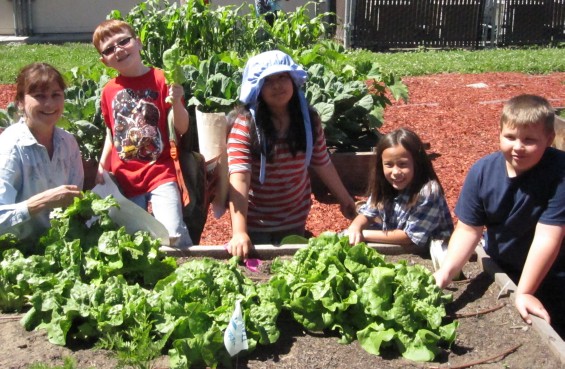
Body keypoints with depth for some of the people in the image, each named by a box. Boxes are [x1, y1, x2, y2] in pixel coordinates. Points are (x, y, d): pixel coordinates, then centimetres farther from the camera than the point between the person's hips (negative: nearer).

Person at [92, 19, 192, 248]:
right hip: (124, 179, 4)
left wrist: (176, 101, -23)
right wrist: (101, 167, 6)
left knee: (174, 235, -18)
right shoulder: (109, 91, 6)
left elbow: (182, 129, -6)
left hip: (160, 174, -4)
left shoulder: (161, 80, -5)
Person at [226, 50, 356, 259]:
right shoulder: (245, 123, -19)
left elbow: (322, 163, 8)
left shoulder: (309, 119, -6)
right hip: (254, 224, -3)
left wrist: (344, 199, 16)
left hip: (295, 221, 4)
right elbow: (239, 178, -29)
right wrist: (239, 232, -38)